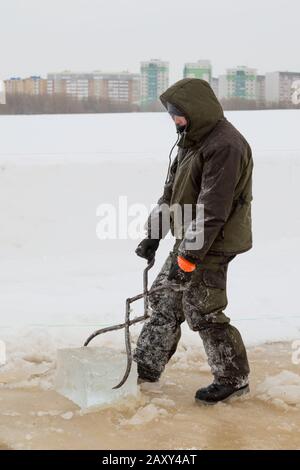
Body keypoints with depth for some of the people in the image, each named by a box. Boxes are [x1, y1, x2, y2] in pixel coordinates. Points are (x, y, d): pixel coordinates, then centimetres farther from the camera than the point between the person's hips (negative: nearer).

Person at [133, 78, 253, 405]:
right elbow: (172, 190, 17)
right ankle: (146, 366, 28)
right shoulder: (192, 139, 11)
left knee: (202, 311, -3)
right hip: (189, 240, 10)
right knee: (164, 298, 15)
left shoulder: (225, 146, -23)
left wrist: (189, 257, -25)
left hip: (211, 244, -10)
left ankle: (233, 379, 12)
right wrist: (153, 235, 14)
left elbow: (212, 210, -26)